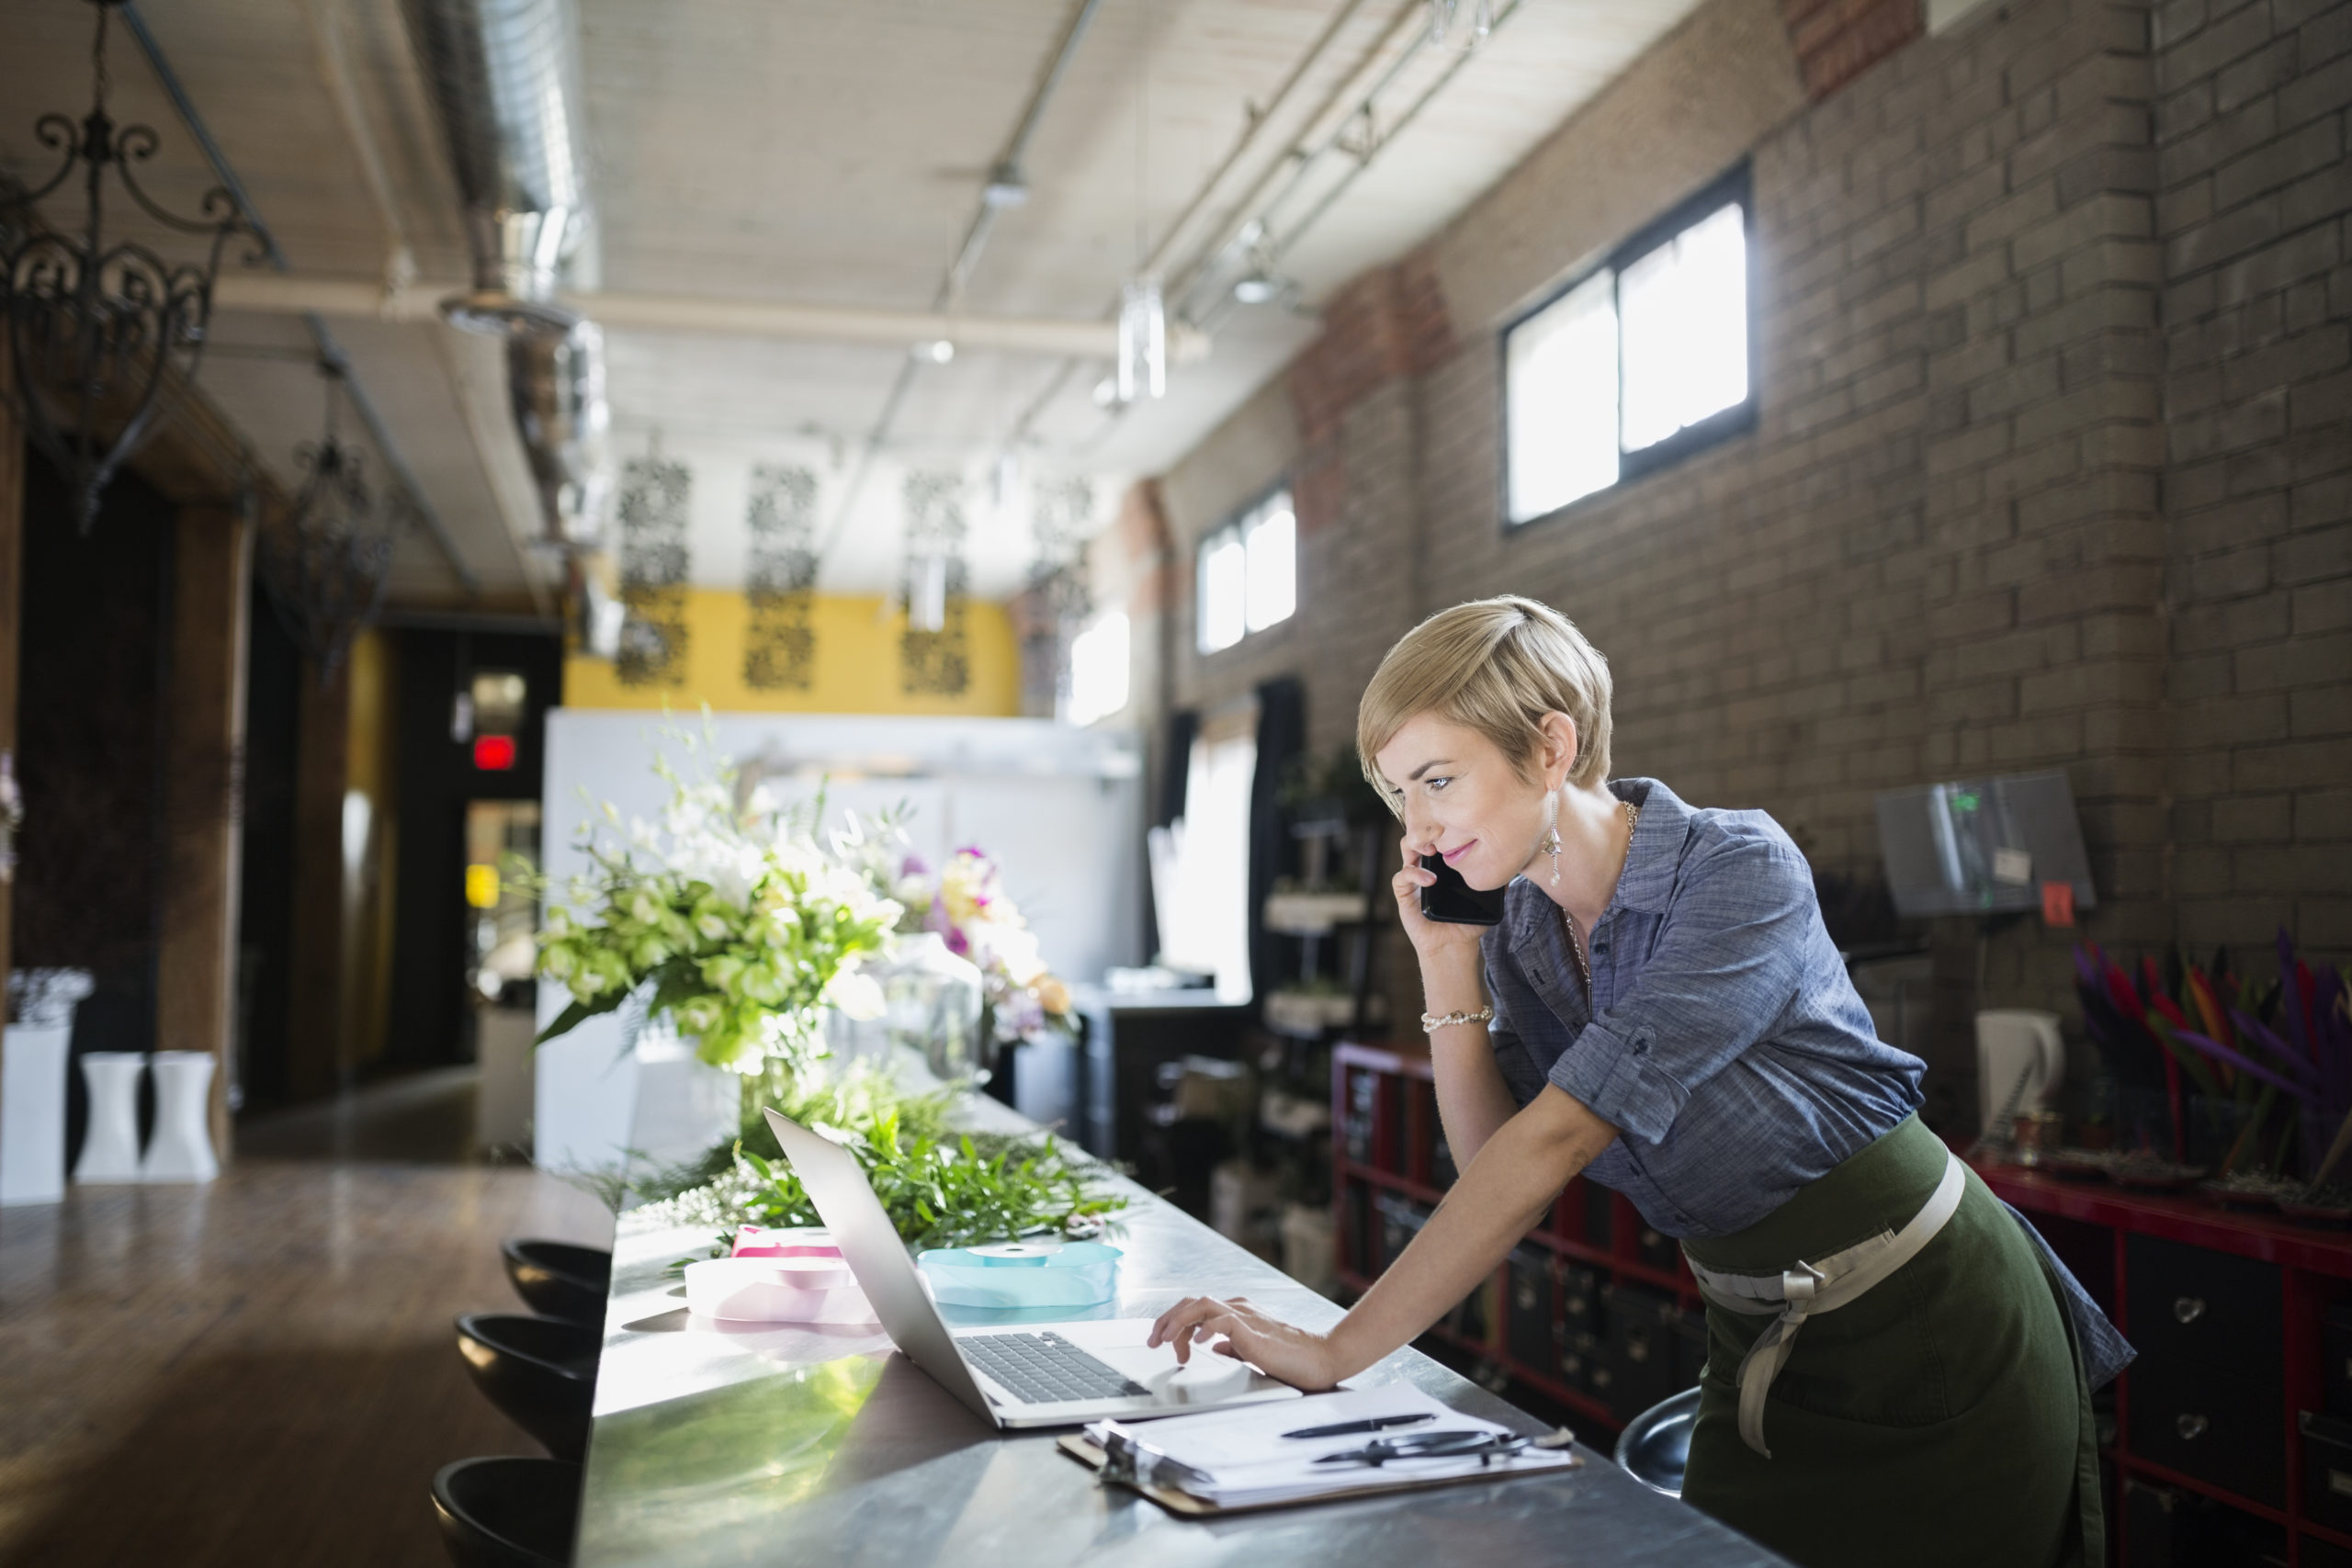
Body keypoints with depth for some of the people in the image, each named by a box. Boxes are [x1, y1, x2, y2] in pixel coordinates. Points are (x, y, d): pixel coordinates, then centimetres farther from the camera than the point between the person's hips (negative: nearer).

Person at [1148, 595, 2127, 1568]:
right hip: (1758, 1347, 6)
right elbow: (1497, 1166, -3)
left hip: (1928, 1330, -6)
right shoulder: (1518, 931, -3)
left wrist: (1339, 1351, -34)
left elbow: (1558, 1136, -33)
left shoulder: (1741, 871, -26)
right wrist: (1448, 968, -13)